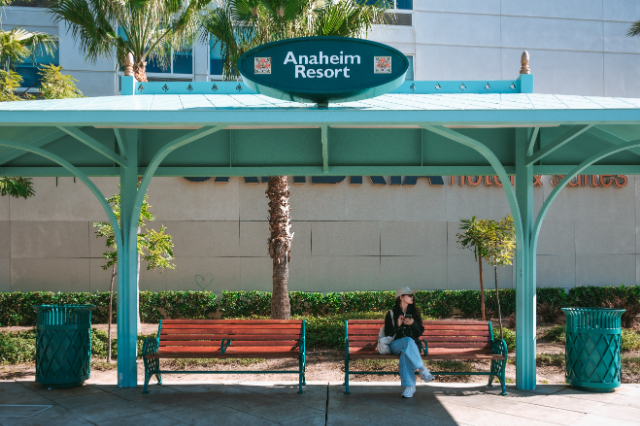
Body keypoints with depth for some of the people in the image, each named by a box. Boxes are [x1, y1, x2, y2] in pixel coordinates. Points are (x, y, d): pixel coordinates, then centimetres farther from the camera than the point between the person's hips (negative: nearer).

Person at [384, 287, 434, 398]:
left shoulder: (414, 313, 18)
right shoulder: (392, 313, 9)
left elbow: (420, 332, 11)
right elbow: (387, 333, 1)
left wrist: (413, 324, -9)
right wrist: (397, 325, -15)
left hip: (412, 345, 2)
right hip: (395, 345, -2)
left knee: (405, 354, -37)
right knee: (408, 340, -39)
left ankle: (409, 386, -43)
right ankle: (422, 369, -39)